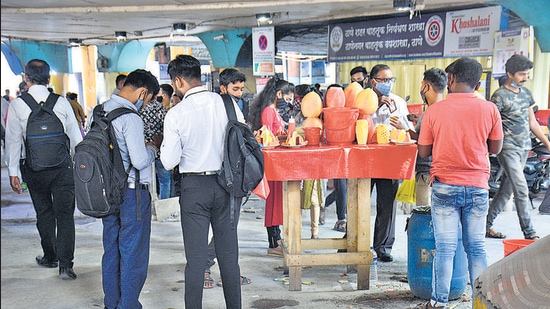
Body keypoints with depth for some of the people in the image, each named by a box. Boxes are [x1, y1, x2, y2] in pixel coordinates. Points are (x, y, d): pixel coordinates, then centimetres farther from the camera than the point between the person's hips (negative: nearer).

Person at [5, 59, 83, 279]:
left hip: (34, 168, 1)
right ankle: (65, 264, -6)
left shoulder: (17, 104, -3)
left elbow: (13, 140, 0)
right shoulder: (62, 102, -1)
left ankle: (50, 257, 33)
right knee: (65, 213, 1)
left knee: (43, 212, 18)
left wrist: (13, 172, 6)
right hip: (63, 166, 0)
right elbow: (76, 136, 3)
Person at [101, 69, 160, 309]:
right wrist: (153, 146, -2)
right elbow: (140, 161, -23)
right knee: (133, 256, 3)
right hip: (132, 191, -8)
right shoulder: (130, 117, -18)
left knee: (111, 251, 17)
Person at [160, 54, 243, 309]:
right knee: (229, 252, 11)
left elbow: (169, 161, -7)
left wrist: (162, 146, 11)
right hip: (227, 184, 3)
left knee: (195, 257, 6)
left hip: (194, 186, -2)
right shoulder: (226, 103, -3)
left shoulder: (175, 114, -9)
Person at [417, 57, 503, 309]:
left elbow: (423, 152, 0)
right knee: (476, 247, 11)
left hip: (445, 186, -1)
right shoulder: (489, 110, -3)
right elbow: (496, 148, 7)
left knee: (445, 248, 4)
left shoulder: (433, 111, -6)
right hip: (478, 187, 1)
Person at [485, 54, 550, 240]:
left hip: (524, 148, 7)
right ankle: (529, 233, -4)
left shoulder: (526, 93, 13)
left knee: (506, 189, 9)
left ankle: (487, 225, 18)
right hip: (508, 148, -7)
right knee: (521, 190, -10)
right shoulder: (500, 96, -9)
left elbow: (532, 122, 19)